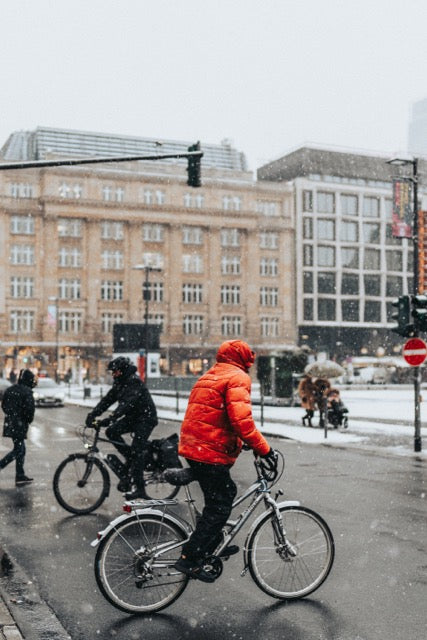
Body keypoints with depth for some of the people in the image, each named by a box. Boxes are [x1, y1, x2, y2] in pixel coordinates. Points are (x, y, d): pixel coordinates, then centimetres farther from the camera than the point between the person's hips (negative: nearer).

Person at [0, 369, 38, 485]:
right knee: (18, 450, 0)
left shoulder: (9, 389, 10)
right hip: (20, 424, -9)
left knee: (20, 449, 15)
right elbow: (29, 409, -20)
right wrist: (29, 419, -1)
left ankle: (20, 476, 17)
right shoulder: (27, 392, -15)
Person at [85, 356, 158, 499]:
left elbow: (126, 403, -34)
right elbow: (107, 400, 0)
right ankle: (130, 459, 6)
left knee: (136, 451, -13)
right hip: (132, 417, 9)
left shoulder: (135, 382, -22)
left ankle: (139, 489, -7)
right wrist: (92, 414, -13)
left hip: (146, 418, -9)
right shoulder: (120, 383, 7)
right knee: (111, 431, -9)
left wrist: (110, 419, -43)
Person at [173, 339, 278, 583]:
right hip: (212, 453, -10)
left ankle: (213, 545, 34)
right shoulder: (238, 378, -10)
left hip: (193, 448, 10)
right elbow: (241, 420, -23)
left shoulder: (208, 377, 19)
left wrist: (242, 442, 26)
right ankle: (190, 559, -3)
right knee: (218, 507, -3)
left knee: (226, 492, 23)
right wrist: (264, 448, -19)